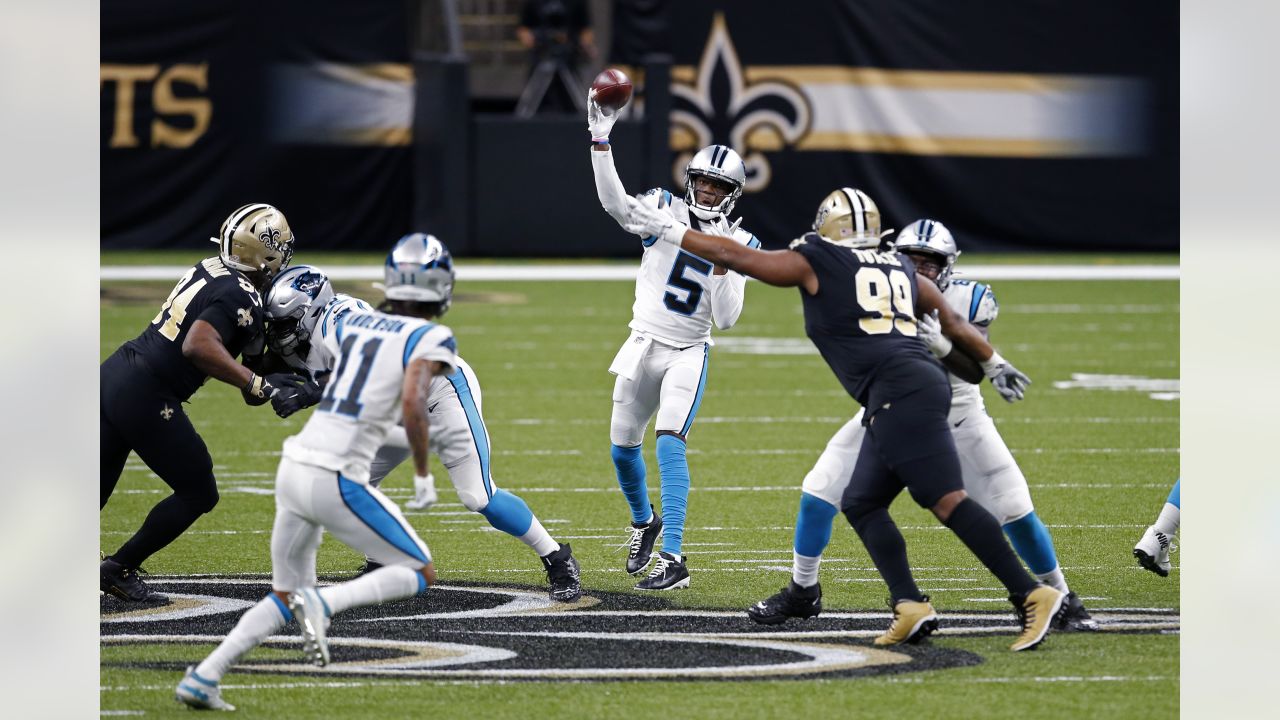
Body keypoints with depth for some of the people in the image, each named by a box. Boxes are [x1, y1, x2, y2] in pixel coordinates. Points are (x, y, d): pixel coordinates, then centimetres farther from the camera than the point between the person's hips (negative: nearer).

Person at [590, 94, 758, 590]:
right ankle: (645, 522, 42)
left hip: (689, 354, -3)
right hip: (643, 345, 3)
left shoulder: (739, 245, -3)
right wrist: (600, 141, -34)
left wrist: (722, 267, -22)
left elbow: (726, 319, -8)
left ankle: (673, 559, -24)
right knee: (623, 445, 12)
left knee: (670, 442, -21)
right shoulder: (666, 210, -3)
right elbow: (615, 203, -23)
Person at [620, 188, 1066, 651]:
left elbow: (731, 255, 11)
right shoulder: (899, 268, 24)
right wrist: (994, 363, 47)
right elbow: (953, 322, 33)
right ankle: (910, 607, 3)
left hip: (899, 394, -8)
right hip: (924, 385, 8)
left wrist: (663, 229, 20)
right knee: (861, 504, 14)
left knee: (947, 500, -14)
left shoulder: (815, 264, 6)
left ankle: (1031, 595, -20)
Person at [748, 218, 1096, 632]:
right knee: (818, 493, -5)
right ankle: (802, 593, 15)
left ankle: (1062, 599, 11)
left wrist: (942, 347, -43)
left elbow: (976, 371, -24)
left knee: (1014, 509, -8)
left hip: (956, 418, -1)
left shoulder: (969, 300, -16)